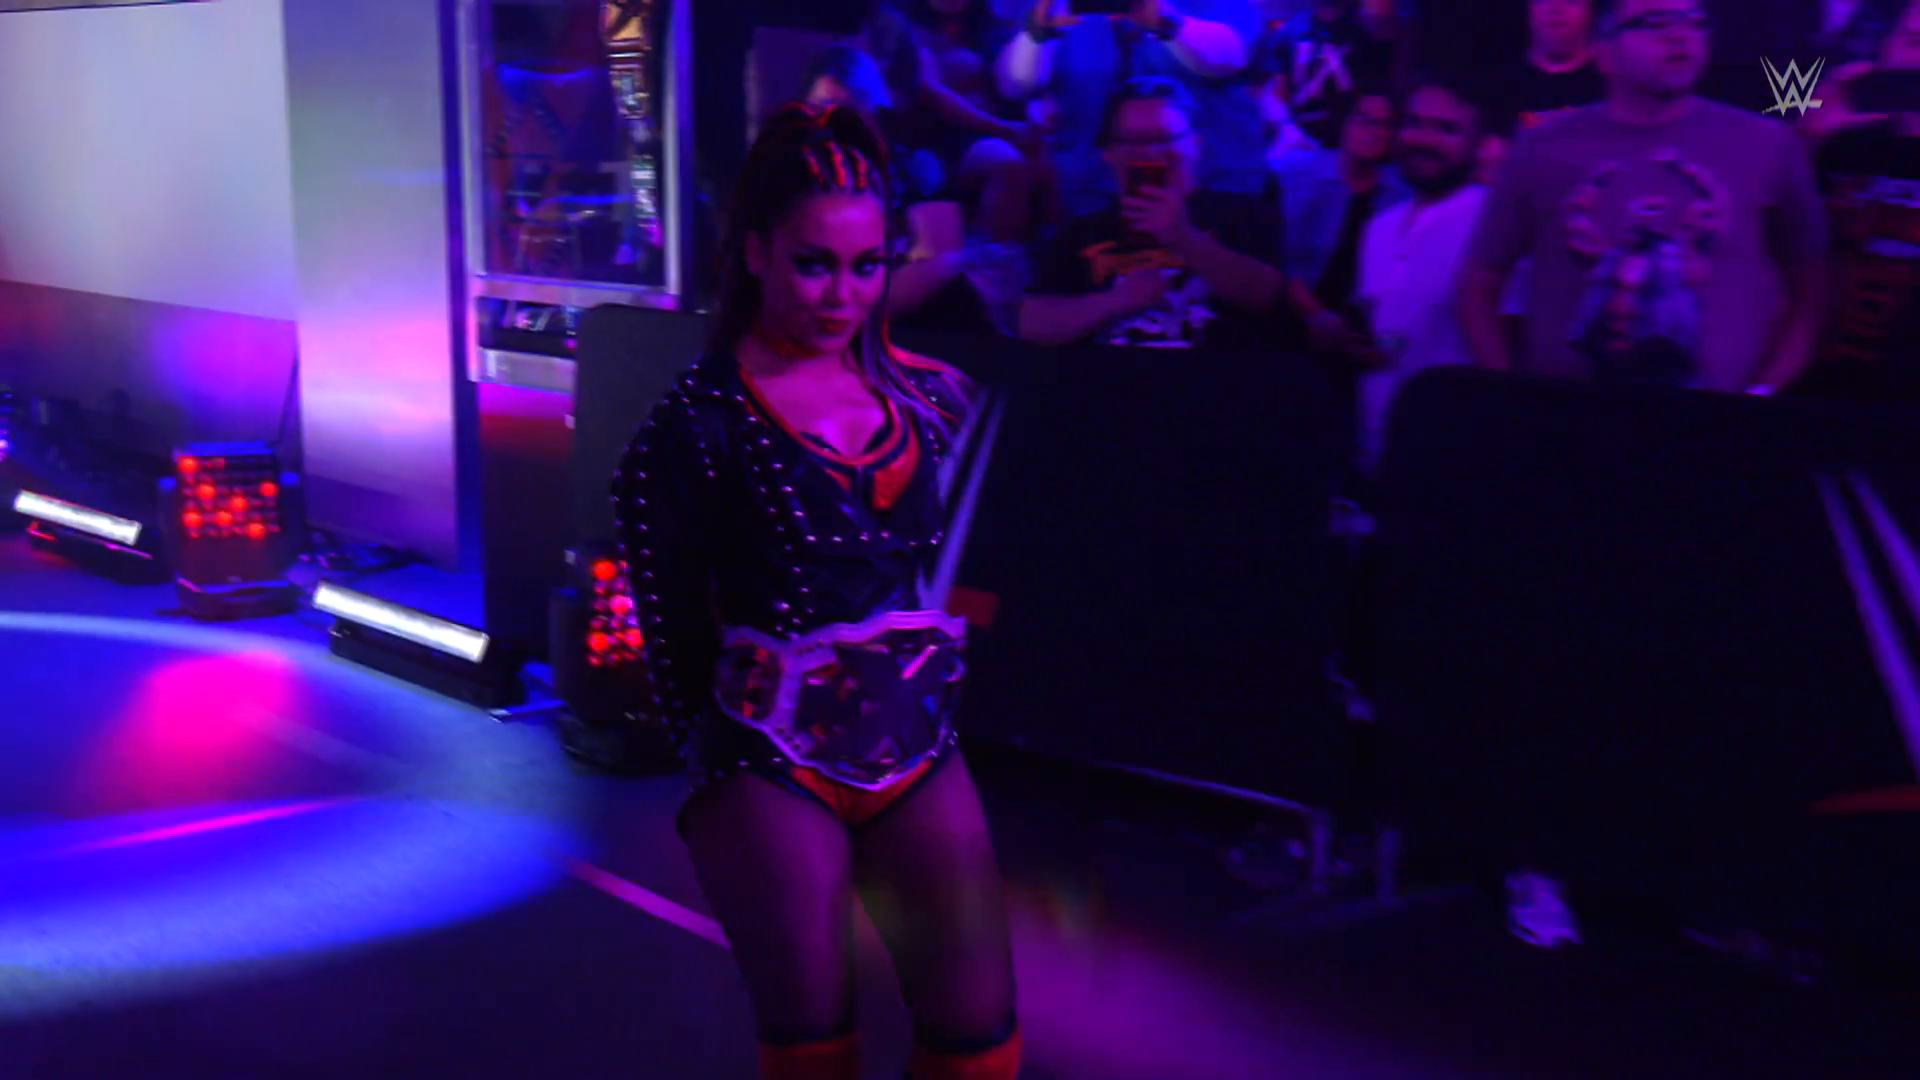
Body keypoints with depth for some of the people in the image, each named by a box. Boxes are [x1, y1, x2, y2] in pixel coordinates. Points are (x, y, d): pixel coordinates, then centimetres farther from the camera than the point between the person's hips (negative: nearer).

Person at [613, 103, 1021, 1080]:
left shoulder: (927, 395, 5)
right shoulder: (699, 423, -8)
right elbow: (672, 632, -4)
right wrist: (723, 753, 2)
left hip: (916, 747, 4)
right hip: (773, 768, -4)